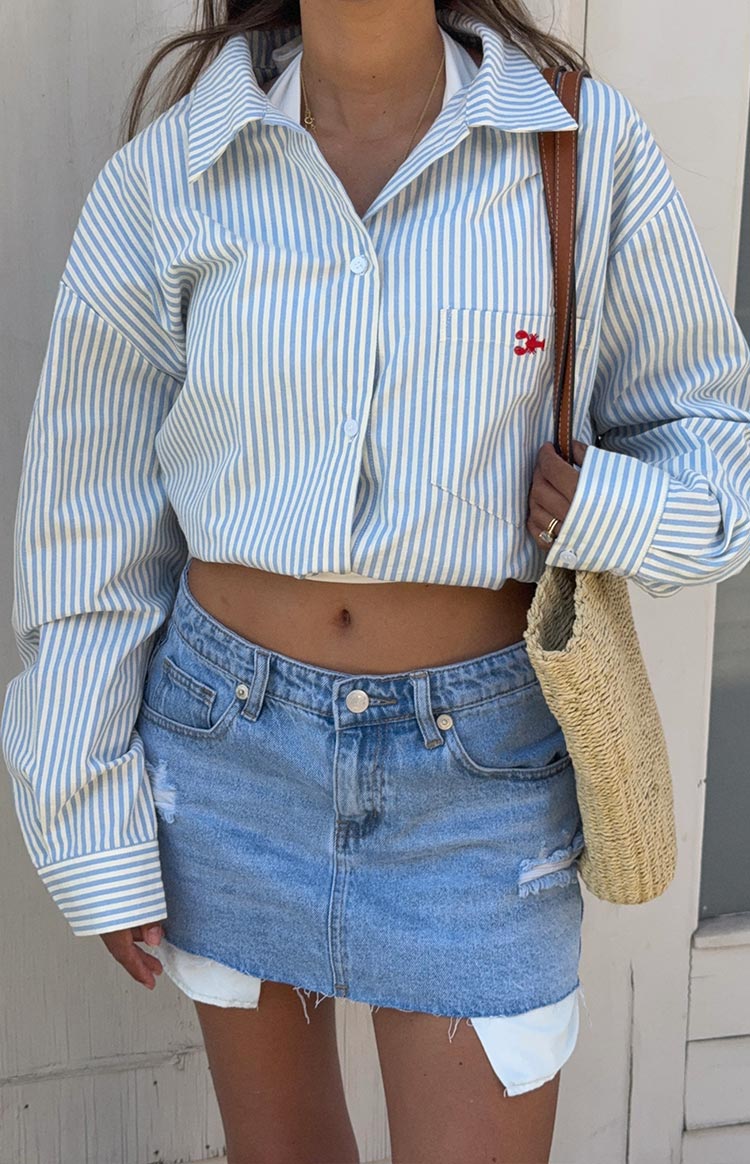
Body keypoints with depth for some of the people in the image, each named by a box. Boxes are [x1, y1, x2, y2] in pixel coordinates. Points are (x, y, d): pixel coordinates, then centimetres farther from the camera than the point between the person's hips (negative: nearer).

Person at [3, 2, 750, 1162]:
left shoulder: (591, 145, -7)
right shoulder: (164, 178, -6)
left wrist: (624, 512, -17)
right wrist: (94, 832, 2)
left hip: (481, 762, -1)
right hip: (231, 742, 1)